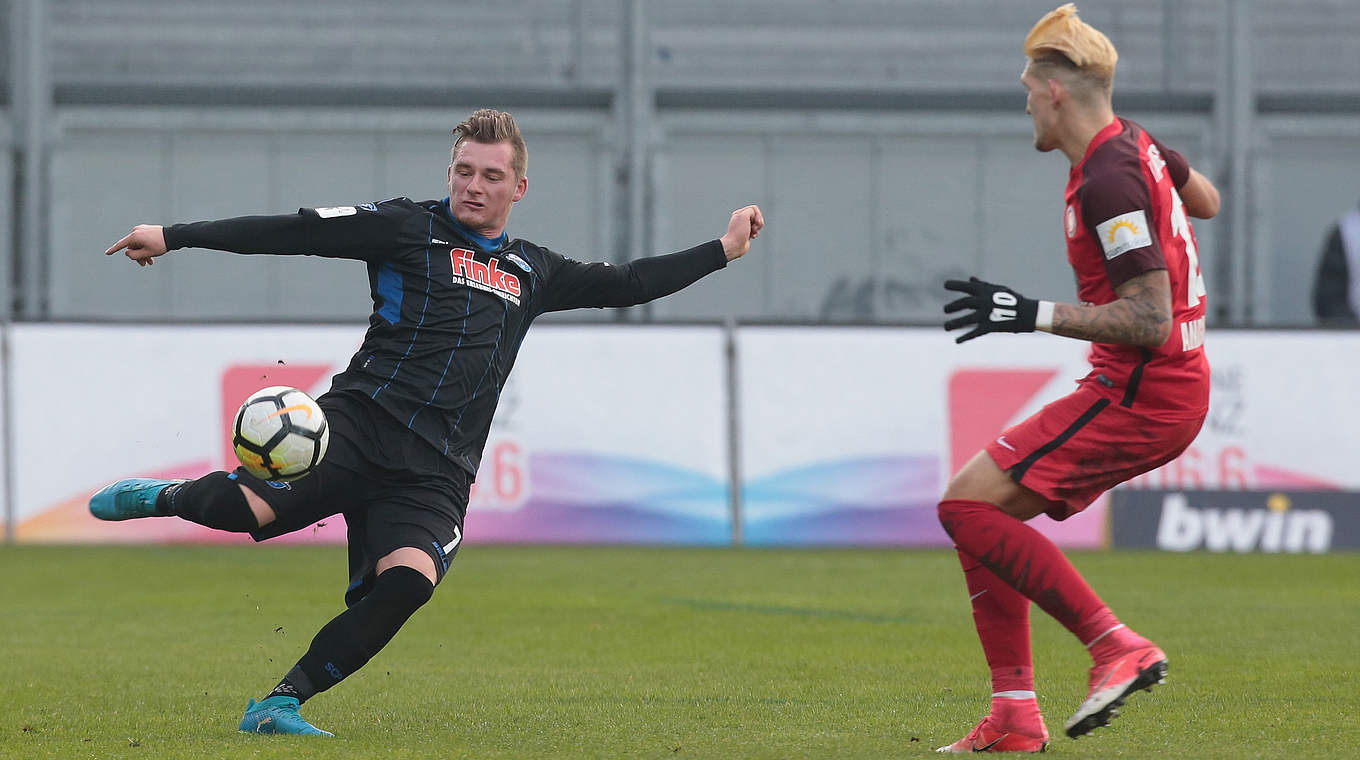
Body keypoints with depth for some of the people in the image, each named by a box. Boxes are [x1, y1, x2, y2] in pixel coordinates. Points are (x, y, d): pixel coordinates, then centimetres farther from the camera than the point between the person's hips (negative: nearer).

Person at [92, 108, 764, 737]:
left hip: (435, 473, 4)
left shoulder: (532, 272, 24)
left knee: (408, 580, -25)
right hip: (361, 421, -4)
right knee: (255, 507, -29)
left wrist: (722, 250, 30)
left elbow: (624, 284, 34)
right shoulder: (410, 229, 9)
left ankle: (282, 701, -13)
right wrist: (174, 237, 1)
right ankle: (167, 498, 7)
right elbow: (295, 232, 4)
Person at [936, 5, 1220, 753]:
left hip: (1140, 394, -10)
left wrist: (1033, 315, -23)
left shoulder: (1107, 182, -20)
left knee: (969, 503, -14)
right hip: (1173, 388, 10)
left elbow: (1149, 320, -24)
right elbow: (1206, 199, 30)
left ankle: (1116, 645, -16)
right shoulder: (1136, 145, 9)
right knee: (982, 511, 10)